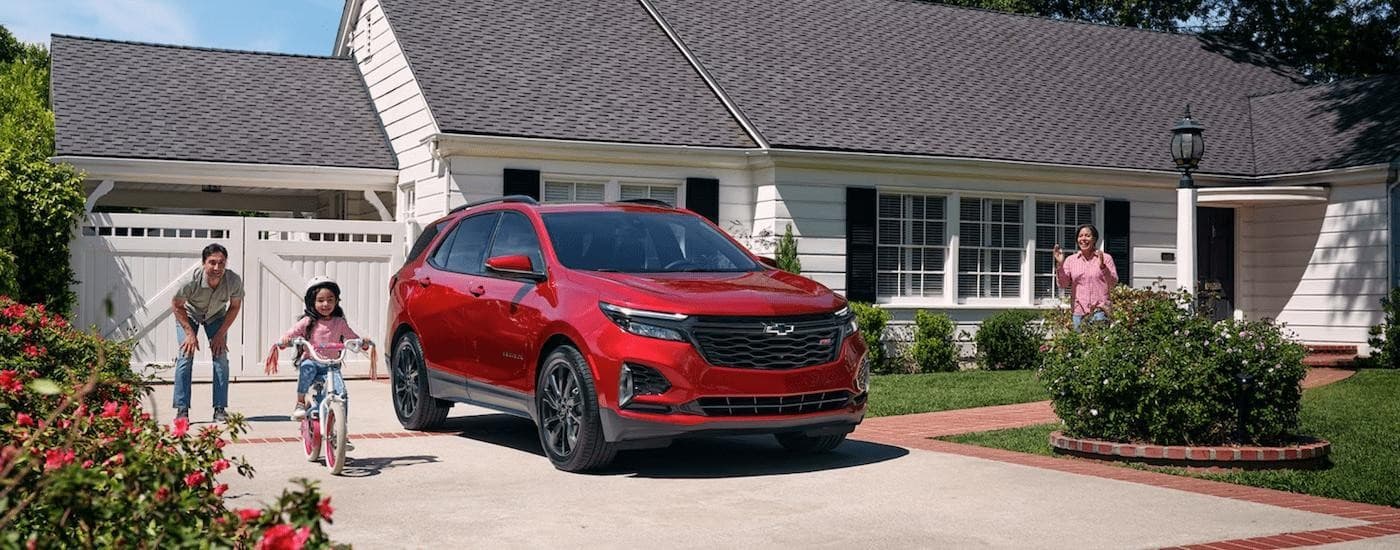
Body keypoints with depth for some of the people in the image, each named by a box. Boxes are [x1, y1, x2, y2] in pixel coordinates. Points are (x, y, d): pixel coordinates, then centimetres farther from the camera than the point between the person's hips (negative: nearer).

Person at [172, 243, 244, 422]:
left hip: (216, 315, 2)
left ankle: (220, 409, -1)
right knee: (185, 356, -13)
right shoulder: (192, 280, -39)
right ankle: (182, 409, -8)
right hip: (189, 314, -2)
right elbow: (176, 305, -20)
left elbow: (235, 306, -12)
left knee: (221, 357, -9)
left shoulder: (234, 281, -33)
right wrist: (190, 334, -21)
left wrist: (221, 334, -15)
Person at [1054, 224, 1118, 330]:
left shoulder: (1105, 258, 4)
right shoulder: (1071, 260, 10)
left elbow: (1113, 283, -3)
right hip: (1078, 312, 2)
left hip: (1099, 310, -2)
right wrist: (1060, 264, -10)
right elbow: (1063, 284, 3)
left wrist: (1102, 266, -18)